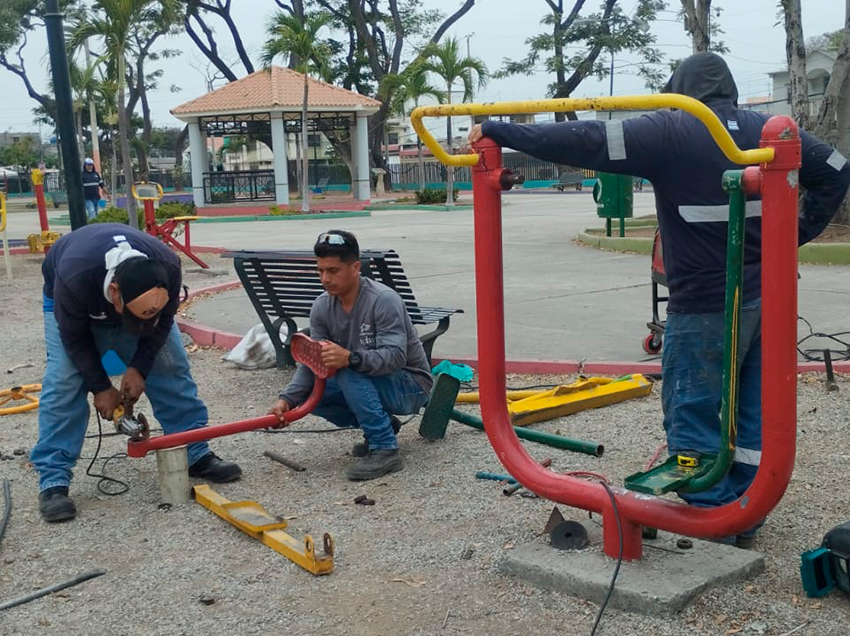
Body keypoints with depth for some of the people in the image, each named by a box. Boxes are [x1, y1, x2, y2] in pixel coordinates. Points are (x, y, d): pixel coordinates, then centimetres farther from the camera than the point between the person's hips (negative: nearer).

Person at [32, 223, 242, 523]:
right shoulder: (73, 280, -46)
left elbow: (162, 322, -17)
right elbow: (74, 337, -27)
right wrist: (100, 387, -21)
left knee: (172, 369, -5)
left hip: (135, 297, 3)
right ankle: (52, 481, -12)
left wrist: (138, 369, -22)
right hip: (74, 308, -3)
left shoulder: (168, 269, -37)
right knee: (63, 381, -17)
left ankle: (196, 454, 4)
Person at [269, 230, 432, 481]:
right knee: (310, 394, -9)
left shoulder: (383, 300, -26)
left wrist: (350, 358, -52)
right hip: (365, 382, 8)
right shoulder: (322, 307, -5)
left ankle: (385, 449, -24)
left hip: (410, 387, -8)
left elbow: (395, 357, -35)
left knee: (349, 372, -32)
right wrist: (287, 399, -24)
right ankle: (383, 425, 5)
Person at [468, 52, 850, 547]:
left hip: (706, 306, -7)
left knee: (693, 414, 3)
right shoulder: (768, 130, 8)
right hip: (766, 298, 7)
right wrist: (797, 234, 9)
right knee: (754, 411, 14)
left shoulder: (670, 131, -9)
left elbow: (586, 142, -15)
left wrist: (498, 131, -11)